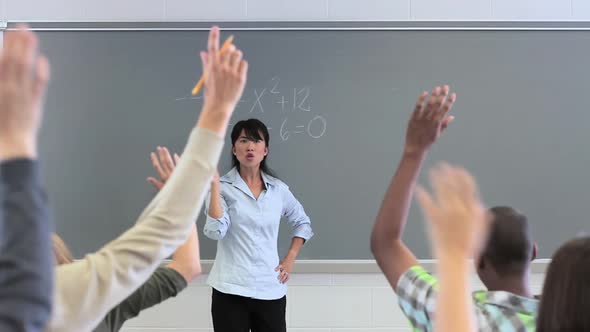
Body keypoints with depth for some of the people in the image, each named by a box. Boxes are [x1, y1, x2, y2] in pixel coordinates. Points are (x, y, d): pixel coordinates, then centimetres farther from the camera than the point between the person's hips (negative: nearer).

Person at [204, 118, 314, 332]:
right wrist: (213, 183, -17)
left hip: (270, 289, 3)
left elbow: (303, 223, 21)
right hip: (231, 289, -3)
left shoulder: (279, 189, 6)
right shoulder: (223, 187, -2)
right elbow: (215, 232, -18)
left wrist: (290, 259, 9)